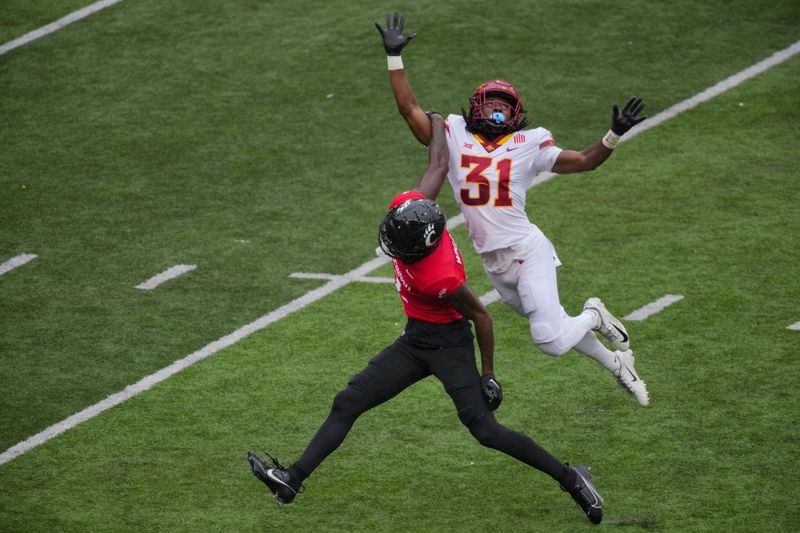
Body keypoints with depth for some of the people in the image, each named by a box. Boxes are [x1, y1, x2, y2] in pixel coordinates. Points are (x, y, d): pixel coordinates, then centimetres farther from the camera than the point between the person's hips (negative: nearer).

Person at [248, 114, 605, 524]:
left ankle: (570, 479, -2)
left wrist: (488, 375, -11)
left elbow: (481, 315, -20)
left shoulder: (440, 279, -33)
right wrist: (436, 123, 18)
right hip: (416, 340, 9)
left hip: (447, 344, -9)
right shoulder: (406, 207, -16)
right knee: (348, 404, 2)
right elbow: (438, 166, 0)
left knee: (484, 429, -13)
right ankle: (292, 479, 1)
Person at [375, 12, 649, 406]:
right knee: (553, 331, 11)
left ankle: (595, 317, 18)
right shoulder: (454, 137, 4)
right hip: (494, 264, 3)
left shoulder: (527, 146, 0)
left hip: (528, 252, -3)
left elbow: (584, 161, 3)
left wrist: (614, 135, -12)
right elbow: (409, 108, 2)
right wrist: (394, 57, -2)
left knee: (551, 340, -14)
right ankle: (616, 364, 35)